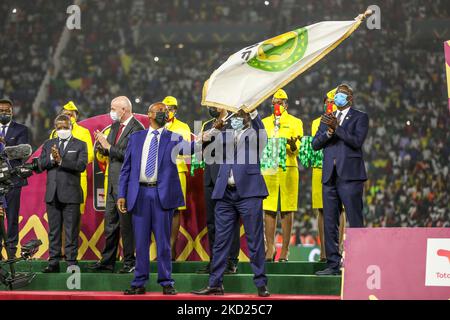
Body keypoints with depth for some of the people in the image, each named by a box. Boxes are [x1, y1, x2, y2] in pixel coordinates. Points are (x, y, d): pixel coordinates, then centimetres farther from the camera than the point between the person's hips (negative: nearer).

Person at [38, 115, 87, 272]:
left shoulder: (80, 145, 3)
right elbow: (41, 165, 4)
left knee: (71, 231, -2)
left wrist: (61, 160, -19)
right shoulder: (48, 144, 15)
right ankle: (53, 262, 11)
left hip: (71, 195, -4)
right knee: (54, 230, 7)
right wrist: (52, 159, -15)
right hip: (52, 194, 4)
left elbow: (81, 165, -11)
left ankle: (71, 262, 1)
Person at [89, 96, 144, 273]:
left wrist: (108, 146, -18)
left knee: (126, 222, -4)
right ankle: (107, 261, 18)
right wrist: (102, 144, -2)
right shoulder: (115, 126, 14)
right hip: (113, 181, 9)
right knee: (110, 222, 12)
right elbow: (107, 151, 19)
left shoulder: (137, 128, -13)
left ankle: (130, 262, 4)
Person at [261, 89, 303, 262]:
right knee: (268, 210, 0)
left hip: (288, 168, -3)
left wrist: (292, 144, -23)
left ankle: (285, 250, -1)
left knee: (286, 210, -3)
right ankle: (270, 249, 4)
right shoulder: (264, 122, 17)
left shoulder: (295, 122, 8)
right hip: (268, 169, 3)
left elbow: (296, 150, 0)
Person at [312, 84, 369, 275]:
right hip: (330, 176, 6)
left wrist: (337, 128, -14)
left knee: (355, 222, -7)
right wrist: (328, 132, -8)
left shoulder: (360, 117, 4)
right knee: (329, 223, 6)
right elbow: (315, 144, 9)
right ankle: (333, 264, 10)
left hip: (350, 175, -6)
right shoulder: (327, 119, 19)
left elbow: (357, 141, -11)